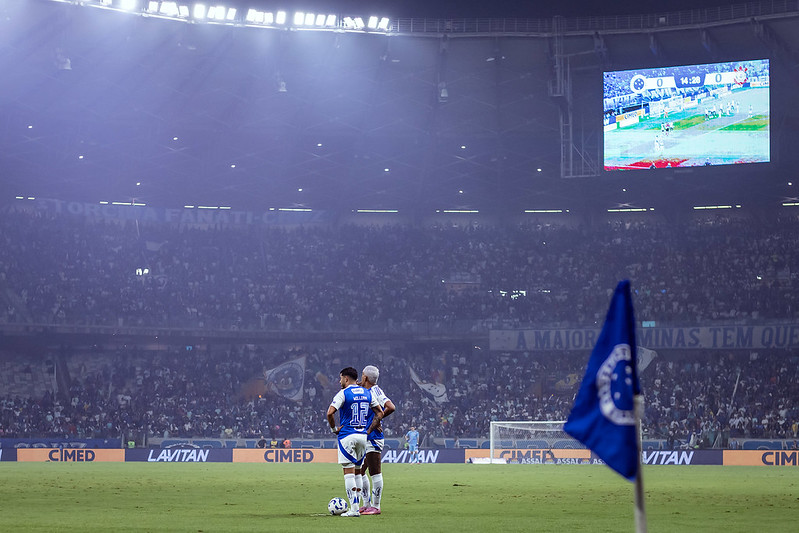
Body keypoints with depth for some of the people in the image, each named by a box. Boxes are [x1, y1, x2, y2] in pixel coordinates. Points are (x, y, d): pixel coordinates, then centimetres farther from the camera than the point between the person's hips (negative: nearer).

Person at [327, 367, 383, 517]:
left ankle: (354, 508, -11)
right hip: (362, 436, 6)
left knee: (348, 472, -5)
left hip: (347, 436, -6)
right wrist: (369, 430, 13)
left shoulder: (343, 393, -8)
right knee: (356, 471, 16)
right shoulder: (367, 393, 10)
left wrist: (334, 428, -4)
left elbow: (330, 412, -19)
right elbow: (380, 413, 11)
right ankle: (356, 505, 16)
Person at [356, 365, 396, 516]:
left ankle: (376, 506, -1)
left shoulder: (375, 391, -13)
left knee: (375, 473, -5)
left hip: (373, 437, -10)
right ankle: (367, 504, 20)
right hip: (363, 438, 10)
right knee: (358, 472, 13)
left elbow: (391, 408, -24)